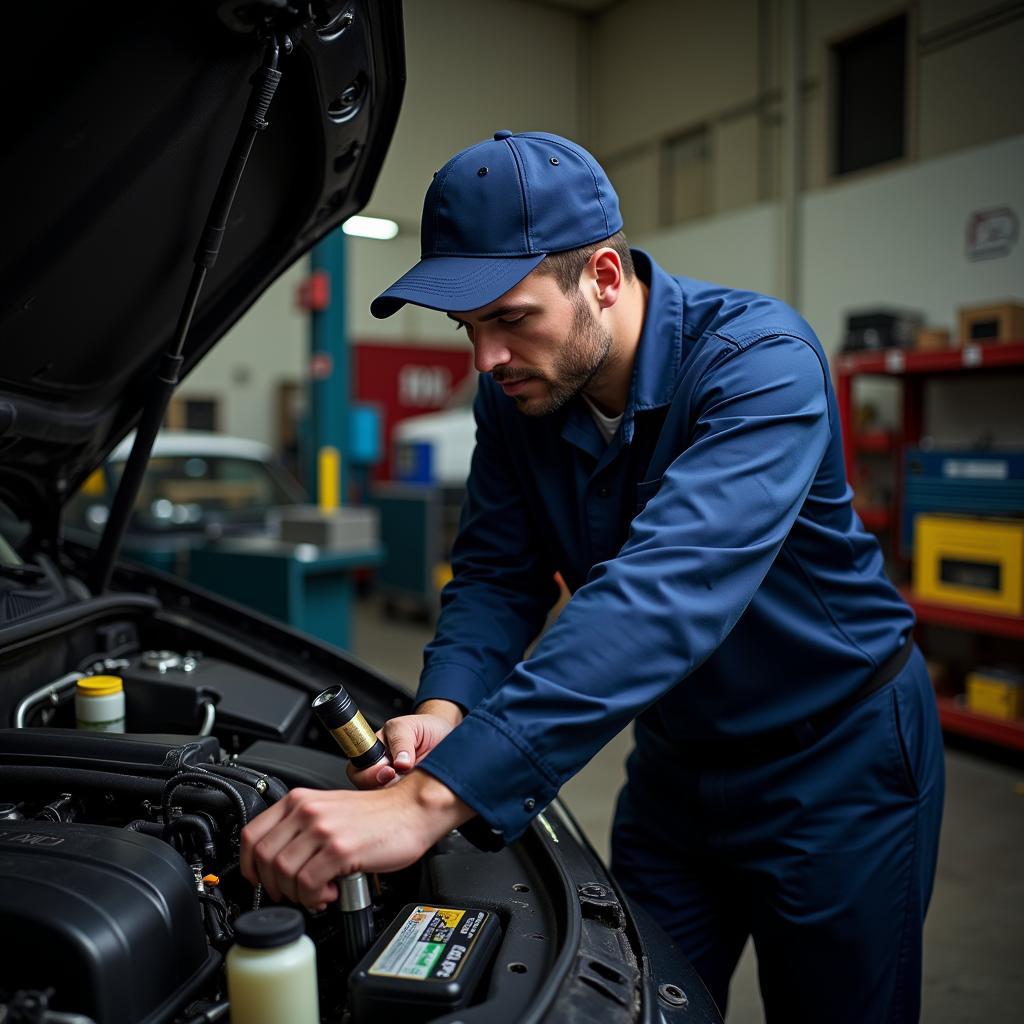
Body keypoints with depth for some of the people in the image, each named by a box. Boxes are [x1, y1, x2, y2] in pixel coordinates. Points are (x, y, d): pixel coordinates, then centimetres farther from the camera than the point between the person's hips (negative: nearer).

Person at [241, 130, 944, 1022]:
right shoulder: (515, 395, -10)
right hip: (678, 756, 5)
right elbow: (497, 573, -6)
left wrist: (434, 797, -51)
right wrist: (445, 707, -27)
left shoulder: (760, 359, -31)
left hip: (838, 755, -4)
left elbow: (662, 593, -45)